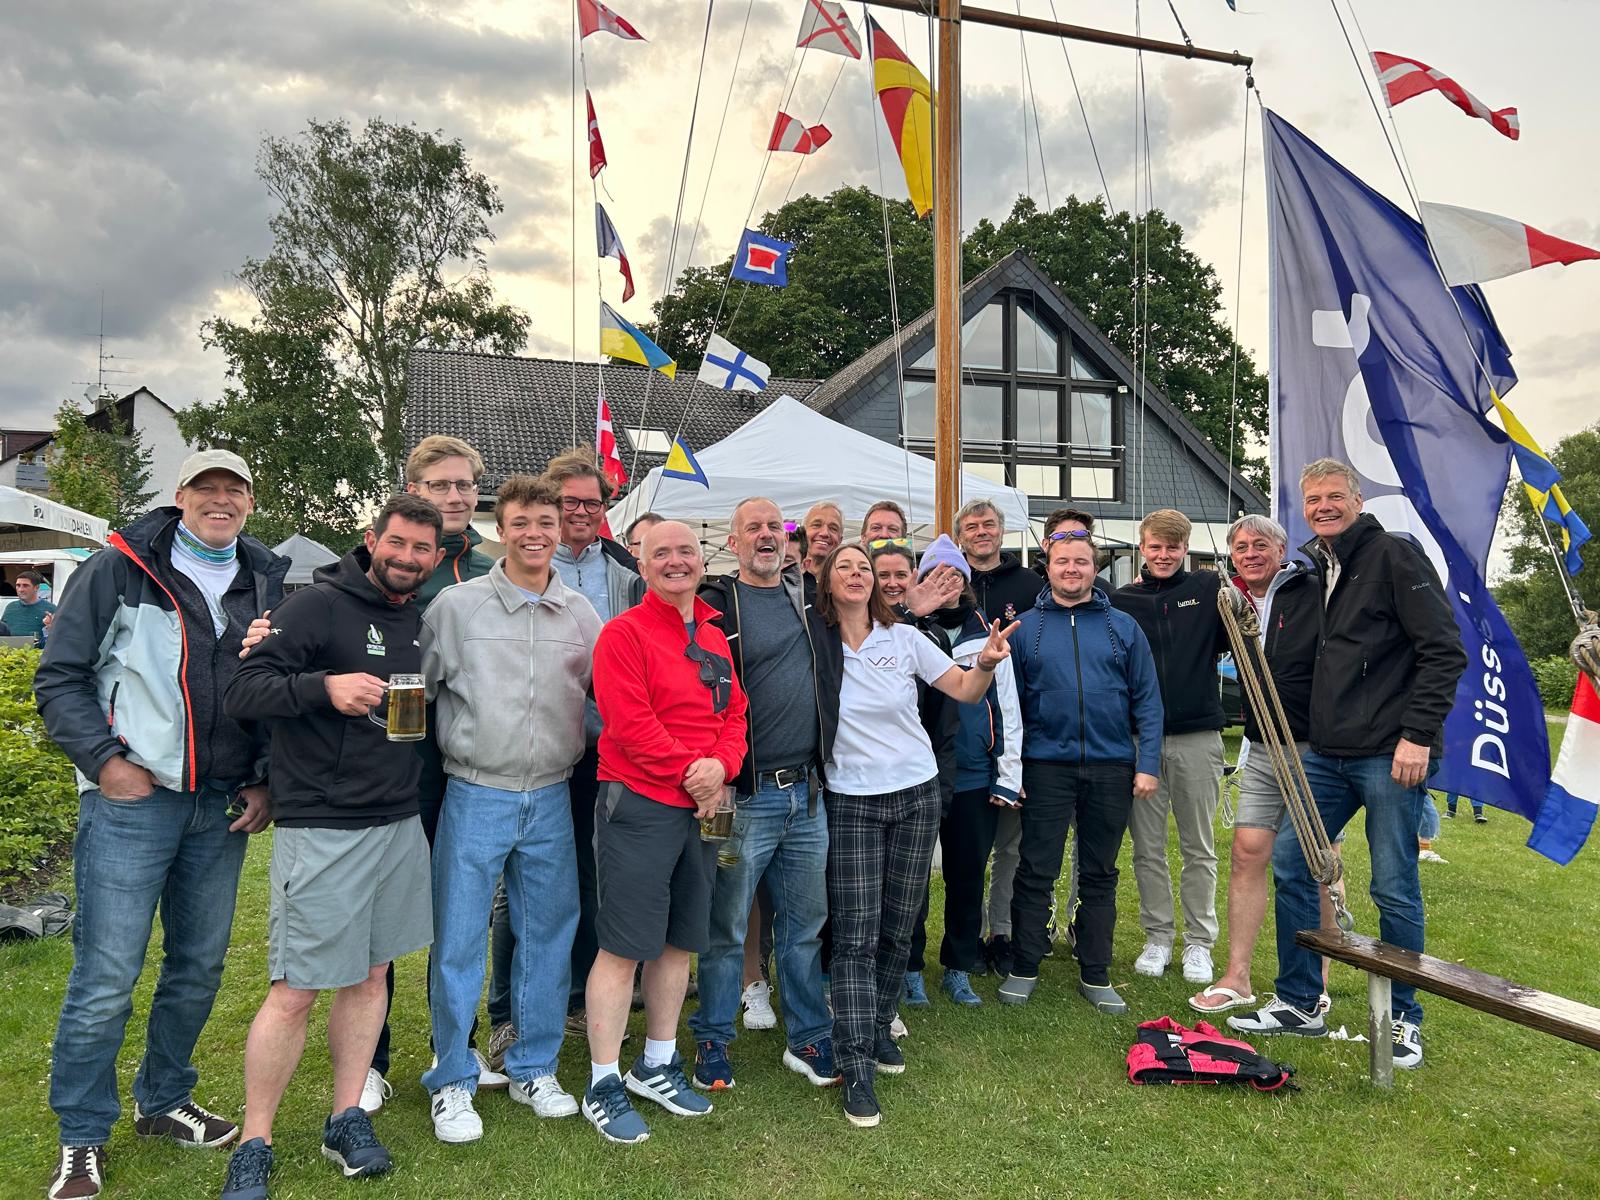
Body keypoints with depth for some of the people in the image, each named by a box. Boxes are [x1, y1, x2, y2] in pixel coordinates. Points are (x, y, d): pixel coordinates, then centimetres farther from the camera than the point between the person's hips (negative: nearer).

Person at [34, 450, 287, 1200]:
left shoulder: (268, 584, 8)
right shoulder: (119, 571, -2)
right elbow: (60, 679, -2)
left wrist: (265, 780, 4)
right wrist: (105, 760, -10)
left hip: (222, 806, 4)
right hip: (131, 800, -4)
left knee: (200, 966, 14)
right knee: (106, 976, -1)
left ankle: (162, 1101, 34)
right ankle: (81, 1139, 16)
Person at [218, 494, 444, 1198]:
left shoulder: (421, 625, 12)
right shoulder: (320, 606, -8)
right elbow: (243, 692, -15)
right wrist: (324, 687, -28)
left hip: (399, 824, 7)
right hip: (321, 830, -6)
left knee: (369, 975, 14)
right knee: (296, 992, -1)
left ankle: (347, 1121, 28)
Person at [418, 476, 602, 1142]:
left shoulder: (582, 616, 5)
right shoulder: (456, 605, -3)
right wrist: (453, 745, -2)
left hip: (550, 799, 3)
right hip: (475, 796, -3)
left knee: (548, 936, 12)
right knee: (459, 942, 3)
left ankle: (533, 1069, 29)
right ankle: (452, 1081, 21)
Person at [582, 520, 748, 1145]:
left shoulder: (715, 638, 13)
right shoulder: (625, 633, -9)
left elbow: (733, 713, 9)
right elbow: (630, 720, -18)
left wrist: (720, 765, -9)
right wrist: (689, 774, -17)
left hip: (701, 808, 7)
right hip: (638, 805, -7)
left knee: (679, 941, 16)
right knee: (623, 945, -2)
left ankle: (657, 1064, 32)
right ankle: (603, 1084, 12)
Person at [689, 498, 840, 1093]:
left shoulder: (808, 595, 12)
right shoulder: (715, 607, -6)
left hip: (807, 794, 5)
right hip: (745, 797, -5)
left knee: (805, 926, 15)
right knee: (726, 928, 6)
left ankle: (808, 1040, 29)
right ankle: (712, 1043, 23)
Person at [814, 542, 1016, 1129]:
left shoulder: (903, 638, -1)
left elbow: (966, 690, -3)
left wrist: (987, 661, -22)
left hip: (917, 795, 2)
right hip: (851, 803, -2)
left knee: (898, 927, 11)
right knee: (855, 936, -6)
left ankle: (878, 1028, 32)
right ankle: (856, 1069, 0)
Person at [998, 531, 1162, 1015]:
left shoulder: (1123, 627, 5)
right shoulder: (1025, 627, 2)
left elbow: (1147, 699, 4)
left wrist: (1147, 763, -3)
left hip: (1111, 766, 2)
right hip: (1046, 765, -1)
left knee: (1100, 874, 11)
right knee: (1036, 871, 3)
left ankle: (1095, 975, 22)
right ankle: (1024, 968, 17)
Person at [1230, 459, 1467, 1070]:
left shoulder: (1395, 556, -7)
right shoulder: (1310, 567, 15)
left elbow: (1444, 651, -12)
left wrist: (1417, 734, -17)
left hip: (1391, 756, -7)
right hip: (1327, 754, 7)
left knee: (1394, 888, 1)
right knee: (1290, 864, 6)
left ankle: (1403, 1018, 19)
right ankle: (1298, 1004, 18)